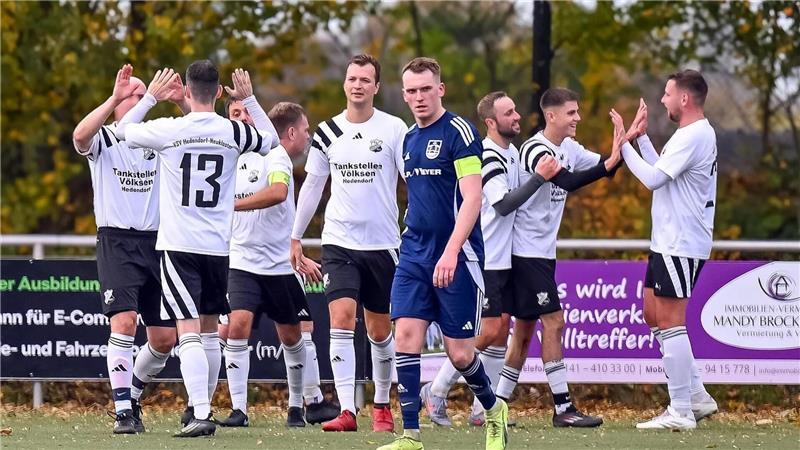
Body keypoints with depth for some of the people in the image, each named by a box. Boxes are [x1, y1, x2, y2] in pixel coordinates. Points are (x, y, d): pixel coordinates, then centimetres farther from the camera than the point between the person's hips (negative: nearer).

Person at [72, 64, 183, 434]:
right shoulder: (103, 139, -1)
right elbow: (80, 136, -24)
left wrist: (182, 104, -18)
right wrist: (114, 99, -31)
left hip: (156, 243, 4)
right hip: (117, 241, -4)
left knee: (165, 337, 4)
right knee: (124, 321, -20)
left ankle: (132, 393, 28)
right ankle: (123, 411, -17)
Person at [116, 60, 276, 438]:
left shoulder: (167, 130, -8)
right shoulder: (233, 132, -2)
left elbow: (122, 131, 10)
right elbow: (270, 142, 20)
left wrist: (152, 96, 19)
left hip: (178, 246, -3)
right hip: (219, 246, 3)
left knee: (188, 332, -10)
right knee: (210, 329, 19)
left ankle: (201, 414, -23)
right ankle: (202, 404, 29)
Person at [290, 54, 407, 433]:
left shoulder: (394, 129, -4)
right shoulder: (327, 132, 4)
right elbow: (312, 185, 13)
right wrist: (296, 237, 14)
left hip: (382, 244, -1)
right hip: (339, 242, 1)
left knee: (379, 331, 8)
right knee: (341, 320, -14)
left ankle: (382, 406, 26)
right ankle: (347, 411, -17)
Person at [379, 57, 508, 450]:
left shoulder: (459, 131, -10)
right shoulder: (409, 139, 12)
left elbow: (472, 198, -16)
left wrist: (451, 252, -25)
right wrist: (413, 244, 16)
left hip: (456, 258, -6)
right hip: (414, 254, 6)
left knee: (459, 353, -1)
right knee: (406, 335, -8)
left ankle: (493, 409, 27)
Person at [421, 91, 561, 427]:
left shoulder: (512, 153, 12)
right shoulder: (488, 158, -18)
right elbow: (503, 204, -26)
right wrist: (539, 178, -30)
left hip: (504, 259, 9)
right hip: (483, 261, -9)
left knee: (502, 330, 5)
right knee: (488, 331, -11)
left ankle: (483, 410, 9)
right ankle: (436, 391, 4)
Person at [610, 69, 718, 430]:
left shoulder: (693, 136, -17)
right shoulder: (694, 134, 15)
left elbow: (653, 178, -21)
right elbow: (661, 173, 19)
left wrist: (624, 143, -11)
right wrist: (641, 137, 17)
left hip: (680, 245, -11)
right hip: (668, 242, 11)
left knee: (670, 324, -8)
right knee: (654, 317, 14)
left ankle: (681, 412, -7)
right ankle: (696, 396, 17)